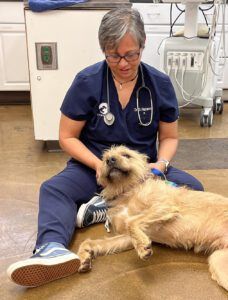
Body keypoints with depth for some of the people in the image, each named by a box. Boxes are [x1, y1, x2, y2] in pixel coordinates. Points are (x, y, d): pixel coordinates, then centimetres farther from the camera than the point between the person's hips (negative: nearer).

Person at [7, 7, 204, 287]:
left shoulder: (160, 83, -4)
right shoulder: (86, 81, -9)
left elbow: (169, 137, 5)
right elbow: (67, 137, -5)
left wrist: (160, 164, -17)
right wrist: (98, 164, -22)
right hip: (94, 167, -1)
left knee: (192, 188, -23)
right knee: (53, 189, -28)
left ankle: (105, 208, -30)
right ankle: (52, 248, -57)